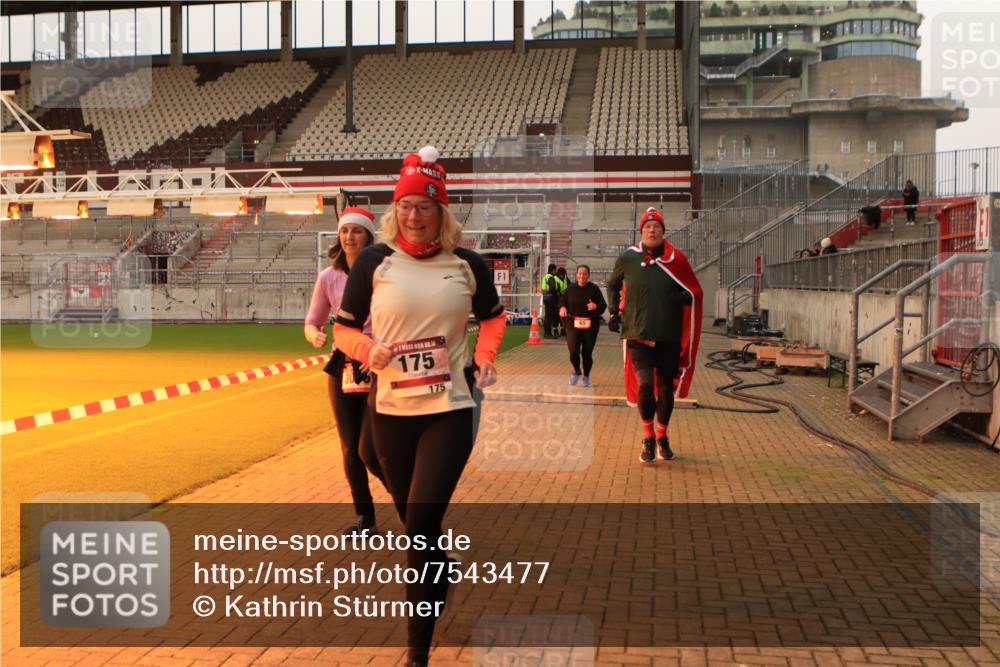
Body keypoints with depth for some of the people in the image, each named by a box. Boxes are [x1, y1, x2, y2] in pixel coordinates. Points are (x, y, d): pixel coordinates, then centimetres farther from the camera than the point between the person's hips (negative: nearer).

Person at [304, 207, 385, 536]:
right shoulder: (328, 277, 3)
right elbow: (312, 322, 10)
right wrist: (315, 336, -14)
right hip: (342, 369, 4)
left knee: (369, 451, -8)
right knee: (350, 451, 10)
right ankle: (364, 516, 29)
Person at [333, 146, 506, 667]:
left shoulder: (467, 263, 0)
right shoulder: (374, 261, -2)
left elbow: (492, 316, 16)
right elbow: (344, 329, 4)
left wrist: (485, 357, -2)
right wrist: (369, 350, -16)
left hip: (451, 409, -2)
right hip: (391, 409, 2)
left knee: (422, 522, -10)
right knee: (412, 522, 16)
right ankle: (441, 574, 51)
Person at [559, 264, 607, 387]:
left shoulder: (594, 289, 0)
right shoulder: (570, 288, 5)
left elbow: (603, 305, -3)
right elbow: (562, 302, 15)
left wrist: (596, 306, -25)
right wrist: (562, 308, -8)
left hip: (590, 325, -1)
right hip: (573, 324, 1)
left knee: (587, 353, 2)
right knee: (573, 351, -11)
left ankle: (586, 376, 26)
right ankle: (577, 371, 20)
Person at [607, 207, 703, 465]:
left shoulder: (676, 259, -1)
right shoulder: (627, 259, 0)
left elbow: (695, 292, 9)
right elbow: (613, 285, 18)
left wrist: (682, 298, -11)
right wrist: (615, 312, 10)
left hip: (669, 337, 1)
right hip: (637, 335, -1)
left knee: (666, 388, 10)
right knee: (644, 384, -16)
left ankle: (662, 437, 31)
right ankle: (648, 437, 3)